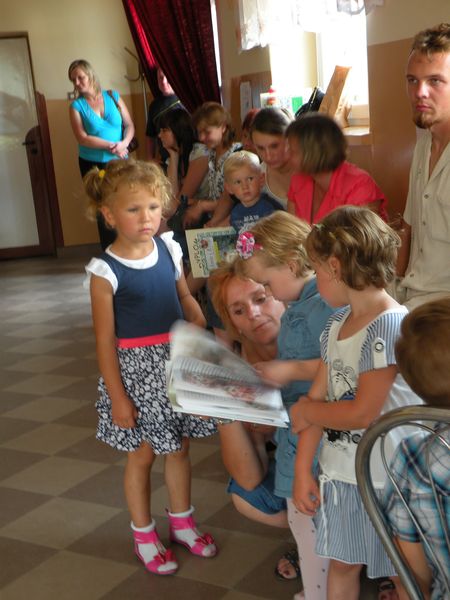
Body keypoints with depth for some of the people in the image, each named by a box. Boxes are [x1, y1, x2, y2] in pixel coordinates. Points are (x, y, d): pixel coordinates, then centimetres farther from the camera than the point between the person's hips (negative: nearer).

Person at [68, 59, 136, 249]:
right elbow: (82, 138, -13)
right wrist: (111, 145, -16)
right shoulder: (76, 106, -3)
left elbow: (129, 125, 1)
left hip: (119, 162, 1)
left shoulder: (113, 96, 2)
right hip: (92, 165, -1)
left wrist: (124, 143, -18)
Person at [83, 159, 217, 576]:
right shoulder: (105, 271, -17)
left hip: (177, 362, 5)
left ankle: (182, 521, 39)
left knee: (179, 448, 18)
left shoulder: (168, 250, -3)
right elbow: (105, 339, -13)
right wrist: (118, 397, -12)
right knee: (141, 456, 11)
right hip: (136, 370, -4)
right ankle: (144, 534, 32)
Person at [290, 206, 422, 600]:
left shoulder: (390, 325, -23)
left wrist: (306, 411, -8)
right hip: (338, 472, 7)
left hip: (385, 478, -7)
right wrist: (303, 471, 1)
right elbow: (317, 396, 2)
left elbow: (363, 413, -23)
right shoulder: (337, 323, 2)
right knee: (341, 564, 22)